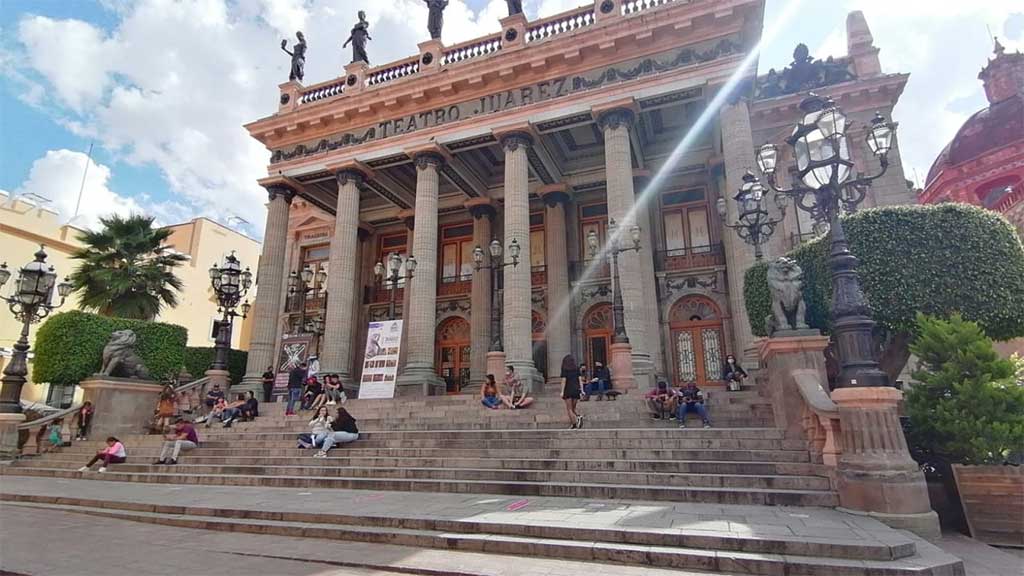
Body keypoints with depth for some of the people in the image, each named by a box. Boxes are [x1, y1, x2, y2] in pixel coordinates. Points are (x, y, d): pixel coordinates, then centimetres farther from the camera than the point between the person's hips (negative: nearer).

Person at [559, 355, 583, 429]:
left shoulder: (564, 369, -3)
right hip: (576, 390, 4)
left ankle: (575, 421, -22)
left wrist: (562, 391, -8)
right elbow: (580, 379, 4)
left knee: (569, 409, 0)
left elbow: (564, 380, -8)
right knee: (573, 408, 12)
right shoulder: (577, 369, 8)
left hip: (568, 390, -4)